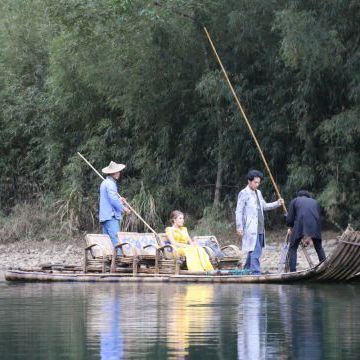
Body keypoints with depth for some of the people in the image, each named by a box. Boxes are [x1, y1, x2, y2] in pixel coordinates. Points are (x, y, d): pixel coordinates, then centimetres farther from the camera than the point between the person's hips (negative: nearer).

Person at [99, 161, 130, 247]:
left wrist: (118, 200, 18)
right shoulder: (110, 183, -11)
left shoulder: (104, 183, 21)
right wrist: (123, 208, -7)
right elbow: (113, 199, -18)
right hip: (111, 216, -10)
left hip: (104, 216, 10)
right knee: (115, 239, -16)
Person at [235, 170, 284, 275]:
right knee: (255, 251, -14)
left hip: (259, 228, 8)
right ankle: (255, 272, -16)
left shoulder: (258, 193, 17)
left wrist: (277, 203, 13)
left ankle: (247, 270, 24)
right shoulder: (244, 193, -7)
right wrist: (239, 227, -14)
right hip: (250, 228, -8)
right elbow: (238, 211, -9)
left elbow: (264, 206, 28)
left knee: (254, 251, 13)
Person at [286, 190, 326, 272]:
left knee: (292, 249, 9)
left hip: (300, 226, -3)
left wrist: (290, 228, 32)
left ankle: (292, 272, -1)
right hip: (314, 226, 3)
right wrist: (309, 236, 31)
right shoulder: (315, 202, 28)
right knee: (319, 248, 21)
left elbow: (289, 219, 10)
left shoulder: (294, 201, 19)